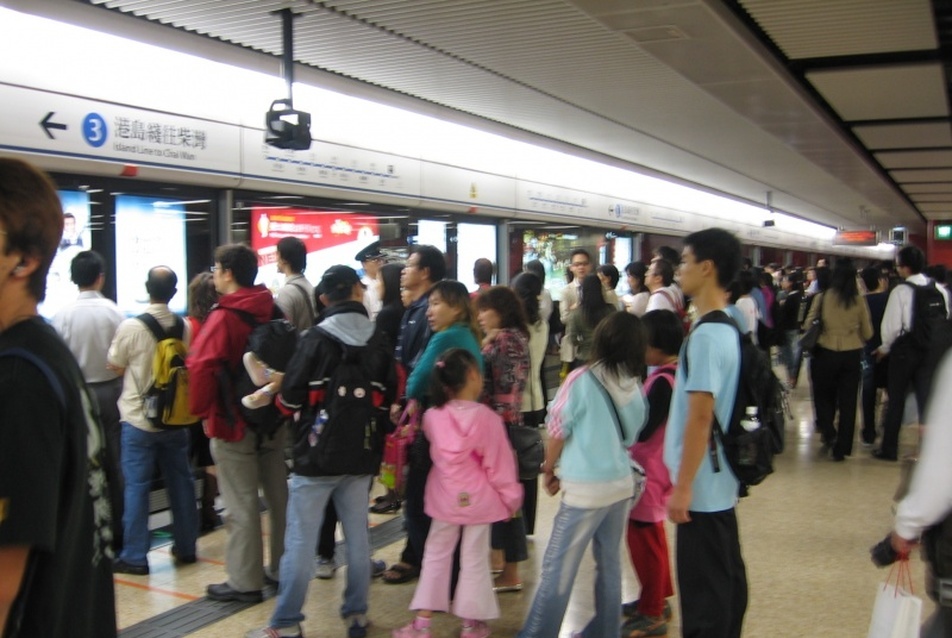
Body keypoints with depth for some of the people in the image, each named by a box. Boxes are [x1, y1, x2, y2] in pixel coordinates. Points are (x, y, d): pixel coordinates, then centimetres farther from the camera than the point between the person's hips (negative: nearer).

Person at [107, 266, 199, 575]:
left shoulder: (131, 327, -15)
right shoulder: (185, 327, -3)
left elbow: (116, 366, -1)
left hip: (138, 419, -4)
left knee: (137, 486, 3)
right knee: (181, 482, 13)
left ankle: (135, 557, 7)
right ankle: (186, 547, 23)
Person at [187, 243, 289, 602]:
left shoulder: (223, 317, -16)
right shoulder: (273, 311, 4)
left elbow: (201, 366, -26)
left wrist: (200, 409, -12)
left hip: (234, 422, -7)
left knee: (241, 504, 2)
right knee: (278, 495, 14)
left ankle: (245, 582, 11)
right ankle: (282, 569, 26)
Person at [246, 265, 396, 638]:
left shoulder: (317, 339, -11)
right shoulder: (379, 340, 3)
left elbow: (290, 397, -9)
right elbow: (388, 395, 8)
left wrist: (282, 398, 12)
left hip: (317, 454, -4)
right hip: (362, 454, 5)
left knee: (300, 539, 1)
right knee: (357, 535, 12)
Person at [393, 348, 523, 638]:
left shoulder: (432, 416, -6)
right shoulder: (486, 417, -16)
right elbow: (499, 463, -10)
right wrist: (511, 497, 2)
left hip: (445, 497, 3)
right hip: (478, 498, -3)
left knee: (435, 556, 14)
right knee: (474, 560, 10)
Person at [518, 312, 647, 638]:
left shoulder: (582, 380, -15)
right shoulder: (636, 387, 1)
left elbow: (558, 431, -8)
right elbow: (630, 438, 11)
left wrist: (550, 469, 10)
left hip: (586, 488, -6)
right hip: (622, 483, 6)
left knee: (557, 568, 3)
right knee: (609, 563, 17)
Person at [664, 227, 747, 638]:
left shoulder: (705, 336, -21)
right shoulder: (730, 330, 8)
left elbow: (700, 416, -24)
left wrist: (682, 485, -19)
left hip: (702, 487, -9)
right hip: (721, 482, 9)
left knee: (702, 588, 2)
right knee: (726, 576, 18)